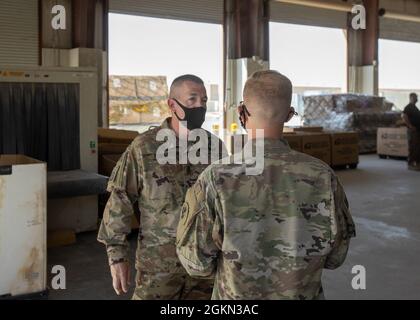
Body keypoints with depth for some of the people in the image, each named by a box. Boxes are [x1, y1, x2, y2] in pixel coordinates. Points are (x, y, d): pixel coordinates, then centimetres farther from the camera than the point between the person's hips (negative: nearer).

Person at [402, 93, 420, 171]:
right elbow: (404, 116, -22)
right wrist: (410, 126, -21)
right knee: (412, 147, -7)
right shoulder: (408, 107, -8)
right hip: (413, 130, -9)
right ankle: (411, 164, -4)